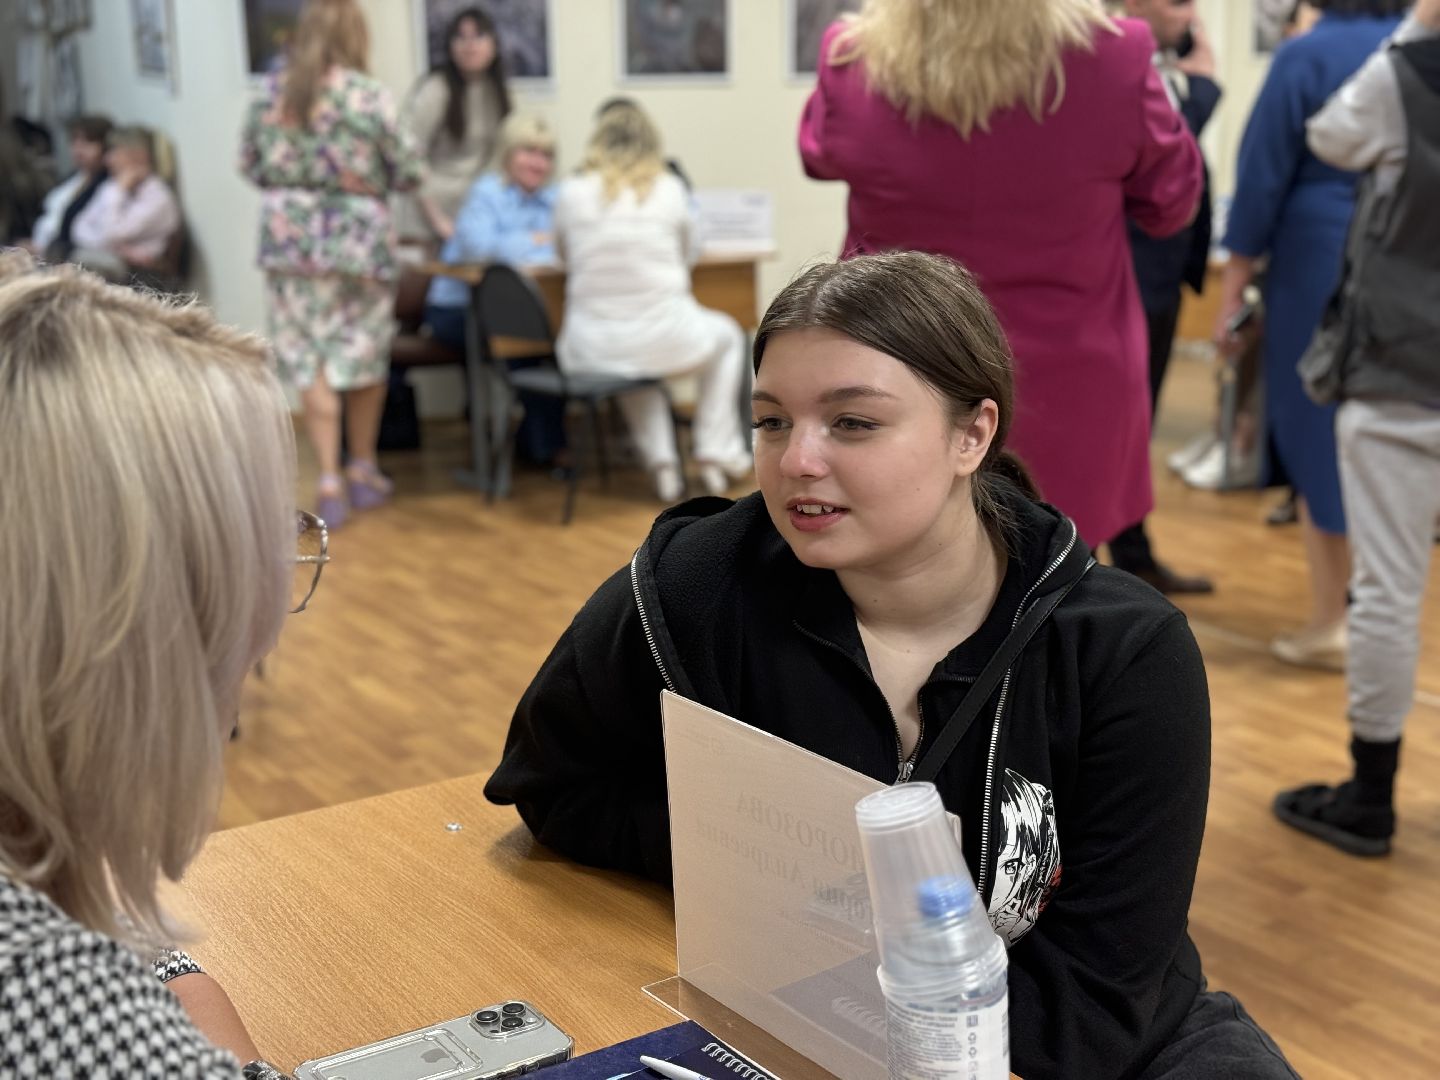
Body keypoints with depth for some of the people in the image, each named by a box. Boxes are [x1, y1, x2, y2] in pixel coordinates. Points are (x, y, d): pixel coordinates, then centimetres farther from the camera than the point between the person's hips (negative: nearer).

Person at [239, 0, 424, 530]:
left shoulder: (270, 94, 2)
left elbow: (250, 164, 11)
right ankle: (363, 470, 26)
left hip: (290, 240, 3)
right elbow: (409, 172, -6)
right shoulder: (369, 96, -10)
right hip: (359, 240, -2)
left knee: (310, 361, 6)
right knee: (363, 357, 13)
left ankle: (329, 481, 1)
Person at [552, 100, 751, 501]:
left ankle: (661, 461, 24)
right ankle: (716, 456, 26)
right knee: (728, 336, 31)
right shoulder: (669, 189, 0)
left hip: (592, 348, 2)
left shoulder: (572, 192, 1)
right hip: (664, 339, -2)